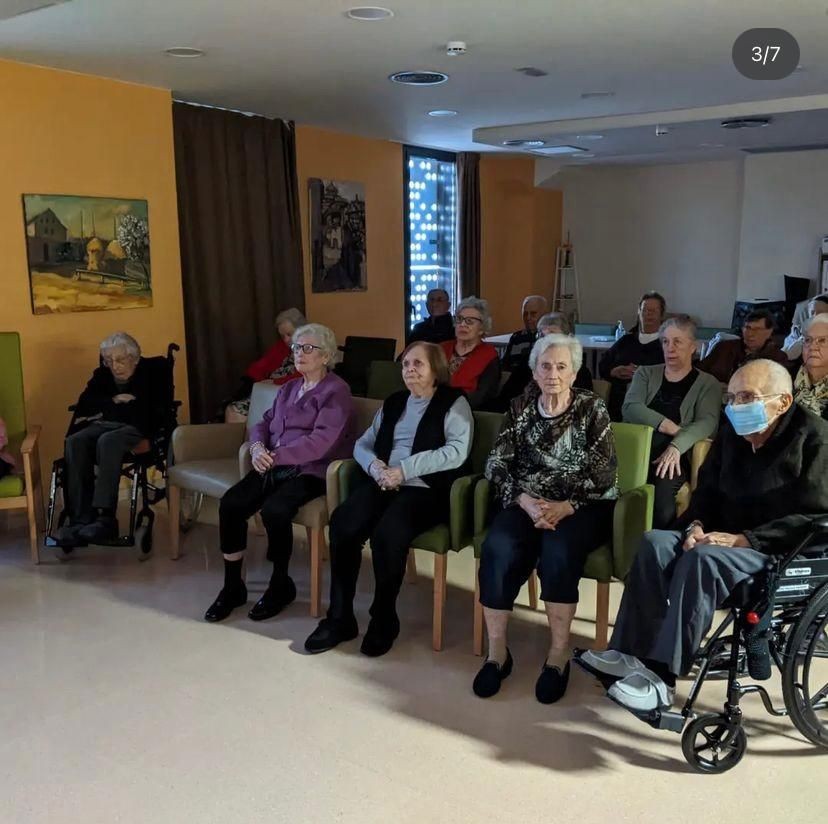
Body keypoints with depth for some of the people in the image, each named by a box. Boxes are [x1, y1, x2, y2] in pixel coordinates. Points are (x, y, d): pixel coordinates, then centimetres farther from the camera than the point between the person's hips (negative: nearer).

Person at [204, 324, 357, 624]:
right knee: (230, 503, -17)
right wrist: (258, 447, -6)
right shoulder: (289, 388, 22)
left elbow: (321, 441, -16)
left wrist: (276, 456, -19)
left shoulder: (336, 391, -4)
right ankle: (232, 586, -3)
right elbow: (264, 423, 18)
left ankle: (281, 584, -6)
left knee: (274, 510, -32)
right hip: (274, 467, 7)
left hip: (310, 471, -6)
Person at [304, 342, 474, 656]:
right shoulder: (393, 402, 22)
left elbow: (457, 452, -12)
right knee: (342, 521, -23)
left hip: (427, 488, -5)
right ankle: (339, 617, -12)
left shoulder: (454, 403, 4)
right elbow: (363, 443, 19)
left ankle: (384, 619, -10)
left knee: (387, 532, -33)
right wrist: (375, 465, -5)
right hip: (383, 483, 5)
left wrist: (405, 469, -17)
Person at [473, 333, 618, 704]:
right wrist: (526, 501, -18)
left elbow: (604, 474, -7)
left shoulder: (592, 408, -1)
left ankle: (558, 655, -17)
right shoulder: (520, 407, 7)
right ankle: (497, 651, -15)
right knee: (497, 548, -27)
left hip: (582, 506, -2)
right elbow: (496, 465, 0)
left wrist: (565, 507, -21)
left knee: (558, 550, -33)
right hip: (528, 503, 2)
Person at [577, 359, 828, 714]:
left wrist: (744, 539, -26)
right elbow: (708, 492, 15)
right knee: (655, 542, -18)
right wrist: (696, 525, -8)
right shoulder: (730, 435, 9)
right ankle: (632, 653, -22)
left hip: (785, 553, -7)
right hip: (730, 541, 7)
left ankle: (661, 677, -32)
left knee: (703, 558, -34)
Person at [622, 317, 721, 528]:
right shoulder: (645, 373, 21)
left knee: (663, 485, -35)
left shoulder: (707, 383, 13)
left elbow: (707, 422, -5)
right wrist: (668, 426, -12)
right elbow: (630, 408, 3)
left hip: (676, 455, -2)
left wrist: (676, 446, -24)